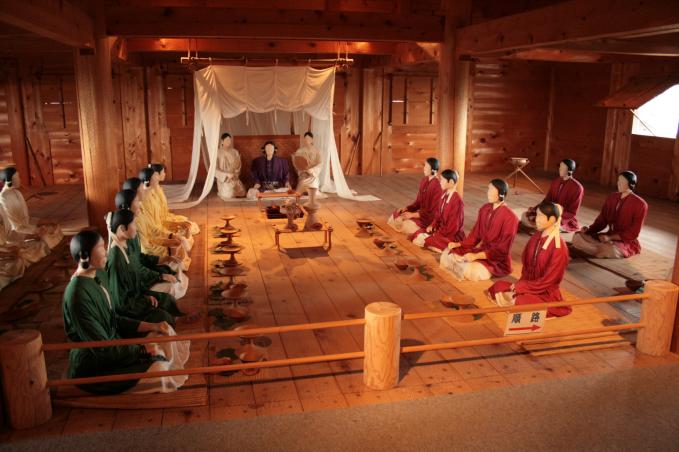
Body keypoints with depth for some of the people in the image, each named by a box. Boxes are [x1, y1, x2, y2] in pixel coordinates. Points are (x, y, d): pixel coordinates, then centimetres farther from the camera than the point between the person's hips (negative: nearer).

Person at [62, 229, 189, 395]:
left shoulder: (99, 275, 0)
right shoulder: (78, 295, -28)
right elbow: (102, 348, -24)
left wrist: (151, 326, -1)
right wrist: (142, 349, -17)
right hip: (93, 366, -9)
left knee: (164, 333, 6)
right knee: (157, 368, -19)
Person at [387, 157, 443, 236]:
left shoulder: (437, 186, -20)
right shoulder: (424, 181, 6)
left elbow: (433, 212, -20)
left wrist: (413, 215, -21)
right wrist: (406, 208, -4)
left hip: (431, 218, -9)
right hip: (421, 212, 9)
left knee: (407, 225, -29)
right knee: (395, 216, -2)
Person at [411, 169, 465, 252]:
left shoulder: (457, 200, -23)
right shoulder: (444, 194, 2)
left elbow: (453, 226, -21)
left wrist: (438, 233, -16)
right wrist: (432, 225, -4)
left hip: (453, 236, -9)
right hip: (442, 229, 9)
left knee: (421, 241, -19)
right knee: (417, 235, -2)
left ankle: (447, 250, -5)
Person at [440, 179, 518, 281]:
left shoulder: (510, 217, -21)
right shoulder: (485, 209, 2)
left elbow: (503, 250, -22)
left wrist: (476, 256, -28)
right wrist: (458, 244, -5)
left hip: (498, 260, -7)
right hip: (482, 248, 7)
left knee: (470, 270, -31)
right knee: (447, 253, -4)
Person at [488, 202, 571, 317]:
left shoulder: (559, 246, -21)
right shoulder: (536, 238, 1)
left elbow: (548, 280, -20)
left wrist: (520, 287, -17)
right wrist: (520, 284, -6)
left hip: (546, 293, -7)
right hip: (528, 284, 7)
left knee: (521, 301, -33)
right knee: (498, 286, -5)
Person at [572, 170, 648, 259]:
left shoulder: (640, 204, -11)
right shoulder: (612, 197, 7)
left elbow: (633, 233, -14)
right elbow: (602, 220, 9)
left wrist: (610, 237, -24)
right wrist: (589, 229, -11)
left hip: (628, 242, -6)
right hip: (609, 237, 6)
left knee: (610, 250, -42)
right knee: (577, 238, -16)